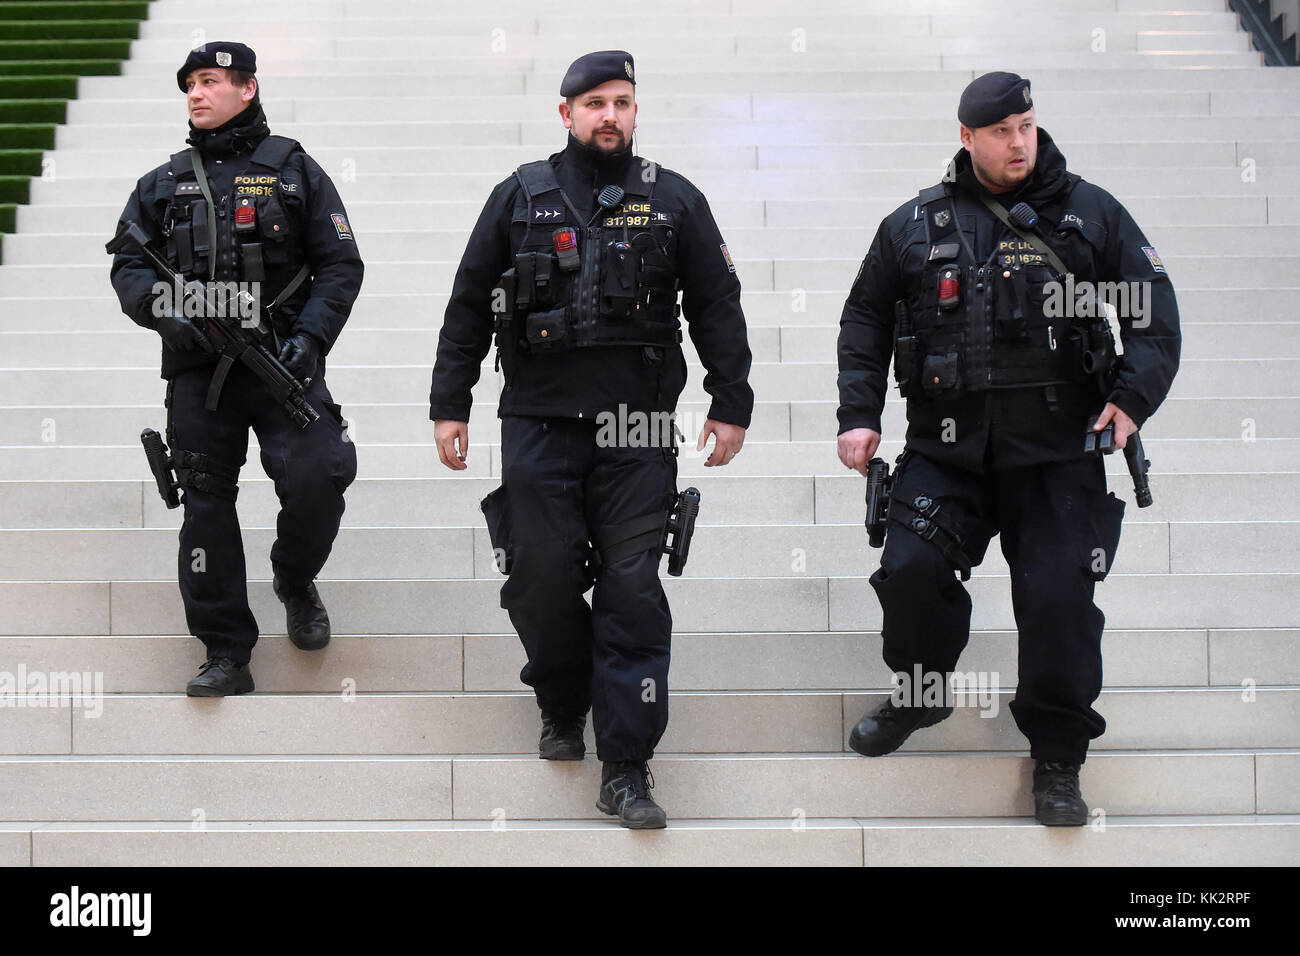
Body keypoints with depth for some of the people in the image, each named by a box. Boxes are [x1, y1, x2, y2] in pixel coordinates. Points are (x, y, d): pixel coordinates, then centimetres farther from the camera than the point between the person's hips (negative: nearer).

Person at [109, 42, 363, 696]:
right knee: (206, 504, 2)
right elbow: (128, 266, 11)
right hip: (197, 367, 3)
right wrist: (163, 310, -10)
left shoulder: (294, 171, 6)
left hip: (283, 362, -3)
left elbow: (340, 265, 2)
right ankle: (226, 654, 8)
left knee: (318, 478, -19)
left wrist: (312, 336, -12)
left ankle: (295, 582, 12)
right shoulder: (163, 185, 14)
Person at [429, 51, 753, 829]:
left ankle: (627, 769, 1)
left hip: (637, 430, 0)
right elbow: (469, 305, 10)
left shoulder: (674, 202, 7)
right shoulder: (521, 198, 7)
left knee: (632, 591, -3)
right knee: (542, 581, 3)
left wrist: (732, 407, 6)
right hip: (538, 424, 1)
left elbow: (716, 306, 10)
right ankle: (563, 708, 31)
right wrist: (449, 405, 6)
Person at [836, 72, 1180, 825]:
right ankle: (919, 697, 20)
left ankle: (1059, 756, 11)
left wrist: (1135, 394, -9)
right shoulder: (916, 225, 9)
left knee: (1060, 597, -8)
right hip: (947, 449, 1)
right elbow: (865, 320, 16)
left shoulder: (1089, 214, 6)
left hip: (1058, 452, -1)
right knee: (911, 570, -11)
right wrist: (858, 413, 7)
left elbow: (1154, 307, 6)